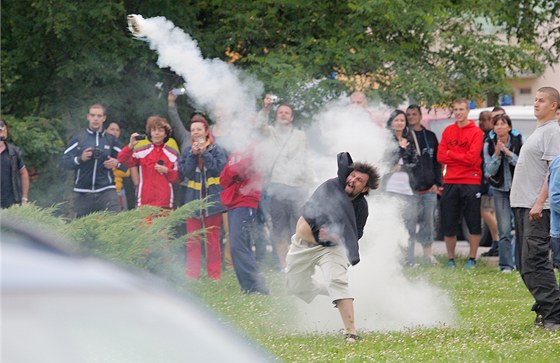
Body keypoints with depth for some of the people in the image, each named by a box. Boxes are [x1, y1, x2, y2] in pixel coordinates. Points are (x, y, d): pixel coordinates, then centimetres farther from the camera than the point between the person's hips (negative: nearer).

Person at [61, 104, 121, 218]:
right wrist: (80, 159, -15)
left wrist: (116, 163, -7)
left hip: (106, 191, 0)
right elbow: (65, 162, 1)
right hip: (83, 193, 0)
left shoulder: (111, 140, 11)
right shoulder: (78, 139, 7)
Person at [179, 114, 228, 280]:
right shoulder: (187, 151, 10)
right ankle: (192, 274, 5)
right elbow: (185, 172, -2)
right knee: (192, 241, 1)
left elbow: (219, 169, -12)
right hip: (193, 200, 3)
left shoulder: (216, 150, 2)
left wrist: (204, 153, -12)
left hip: (212, 199, -2)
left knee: (213, 240, 1)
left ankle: (214, 275, 5)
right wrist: (193, 154, -12)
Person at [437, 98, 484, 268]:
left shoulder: (476, 132, -2)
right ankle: (451, 259, 13)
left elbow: (472, 158, -12)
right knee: (448, 223, 4)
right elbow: (441, 156, 4)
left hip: (470, 182, -4)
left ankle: (472, 258, 8)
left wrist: (451, 154, -5)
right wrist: (461, 157, -6)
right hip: (450, 182, 4)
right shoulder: (448, 131, 11)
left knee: (474, 223, -1)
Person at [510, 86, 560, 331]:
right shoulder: (538, 132, 20)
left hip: (538, 208, -10)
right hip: (522, 205, 10)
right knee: (525, 264, 11)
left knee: (534, 261, -17)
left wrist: (539, 203, -24)